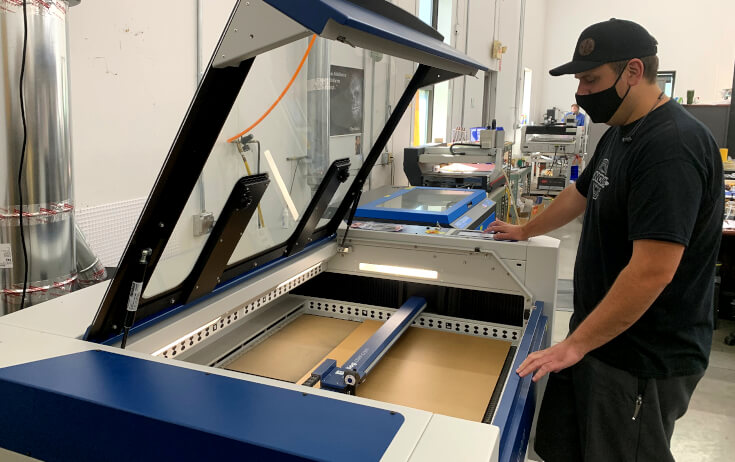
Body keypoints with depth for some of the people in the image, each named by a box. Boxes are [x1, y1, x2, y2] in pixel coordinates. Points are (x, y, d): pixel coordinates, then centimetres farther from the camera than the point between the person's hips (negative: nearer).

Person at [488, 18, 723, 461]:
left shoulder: (673, 147, -24)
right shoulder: (621, 134, 8)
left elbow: (652, 271, -29)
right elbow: (581, 194, 24)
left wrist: (575, 345, -23)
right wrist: (524, 231, 35)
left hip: (644, 360, -9)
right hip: (597, 335, 9)